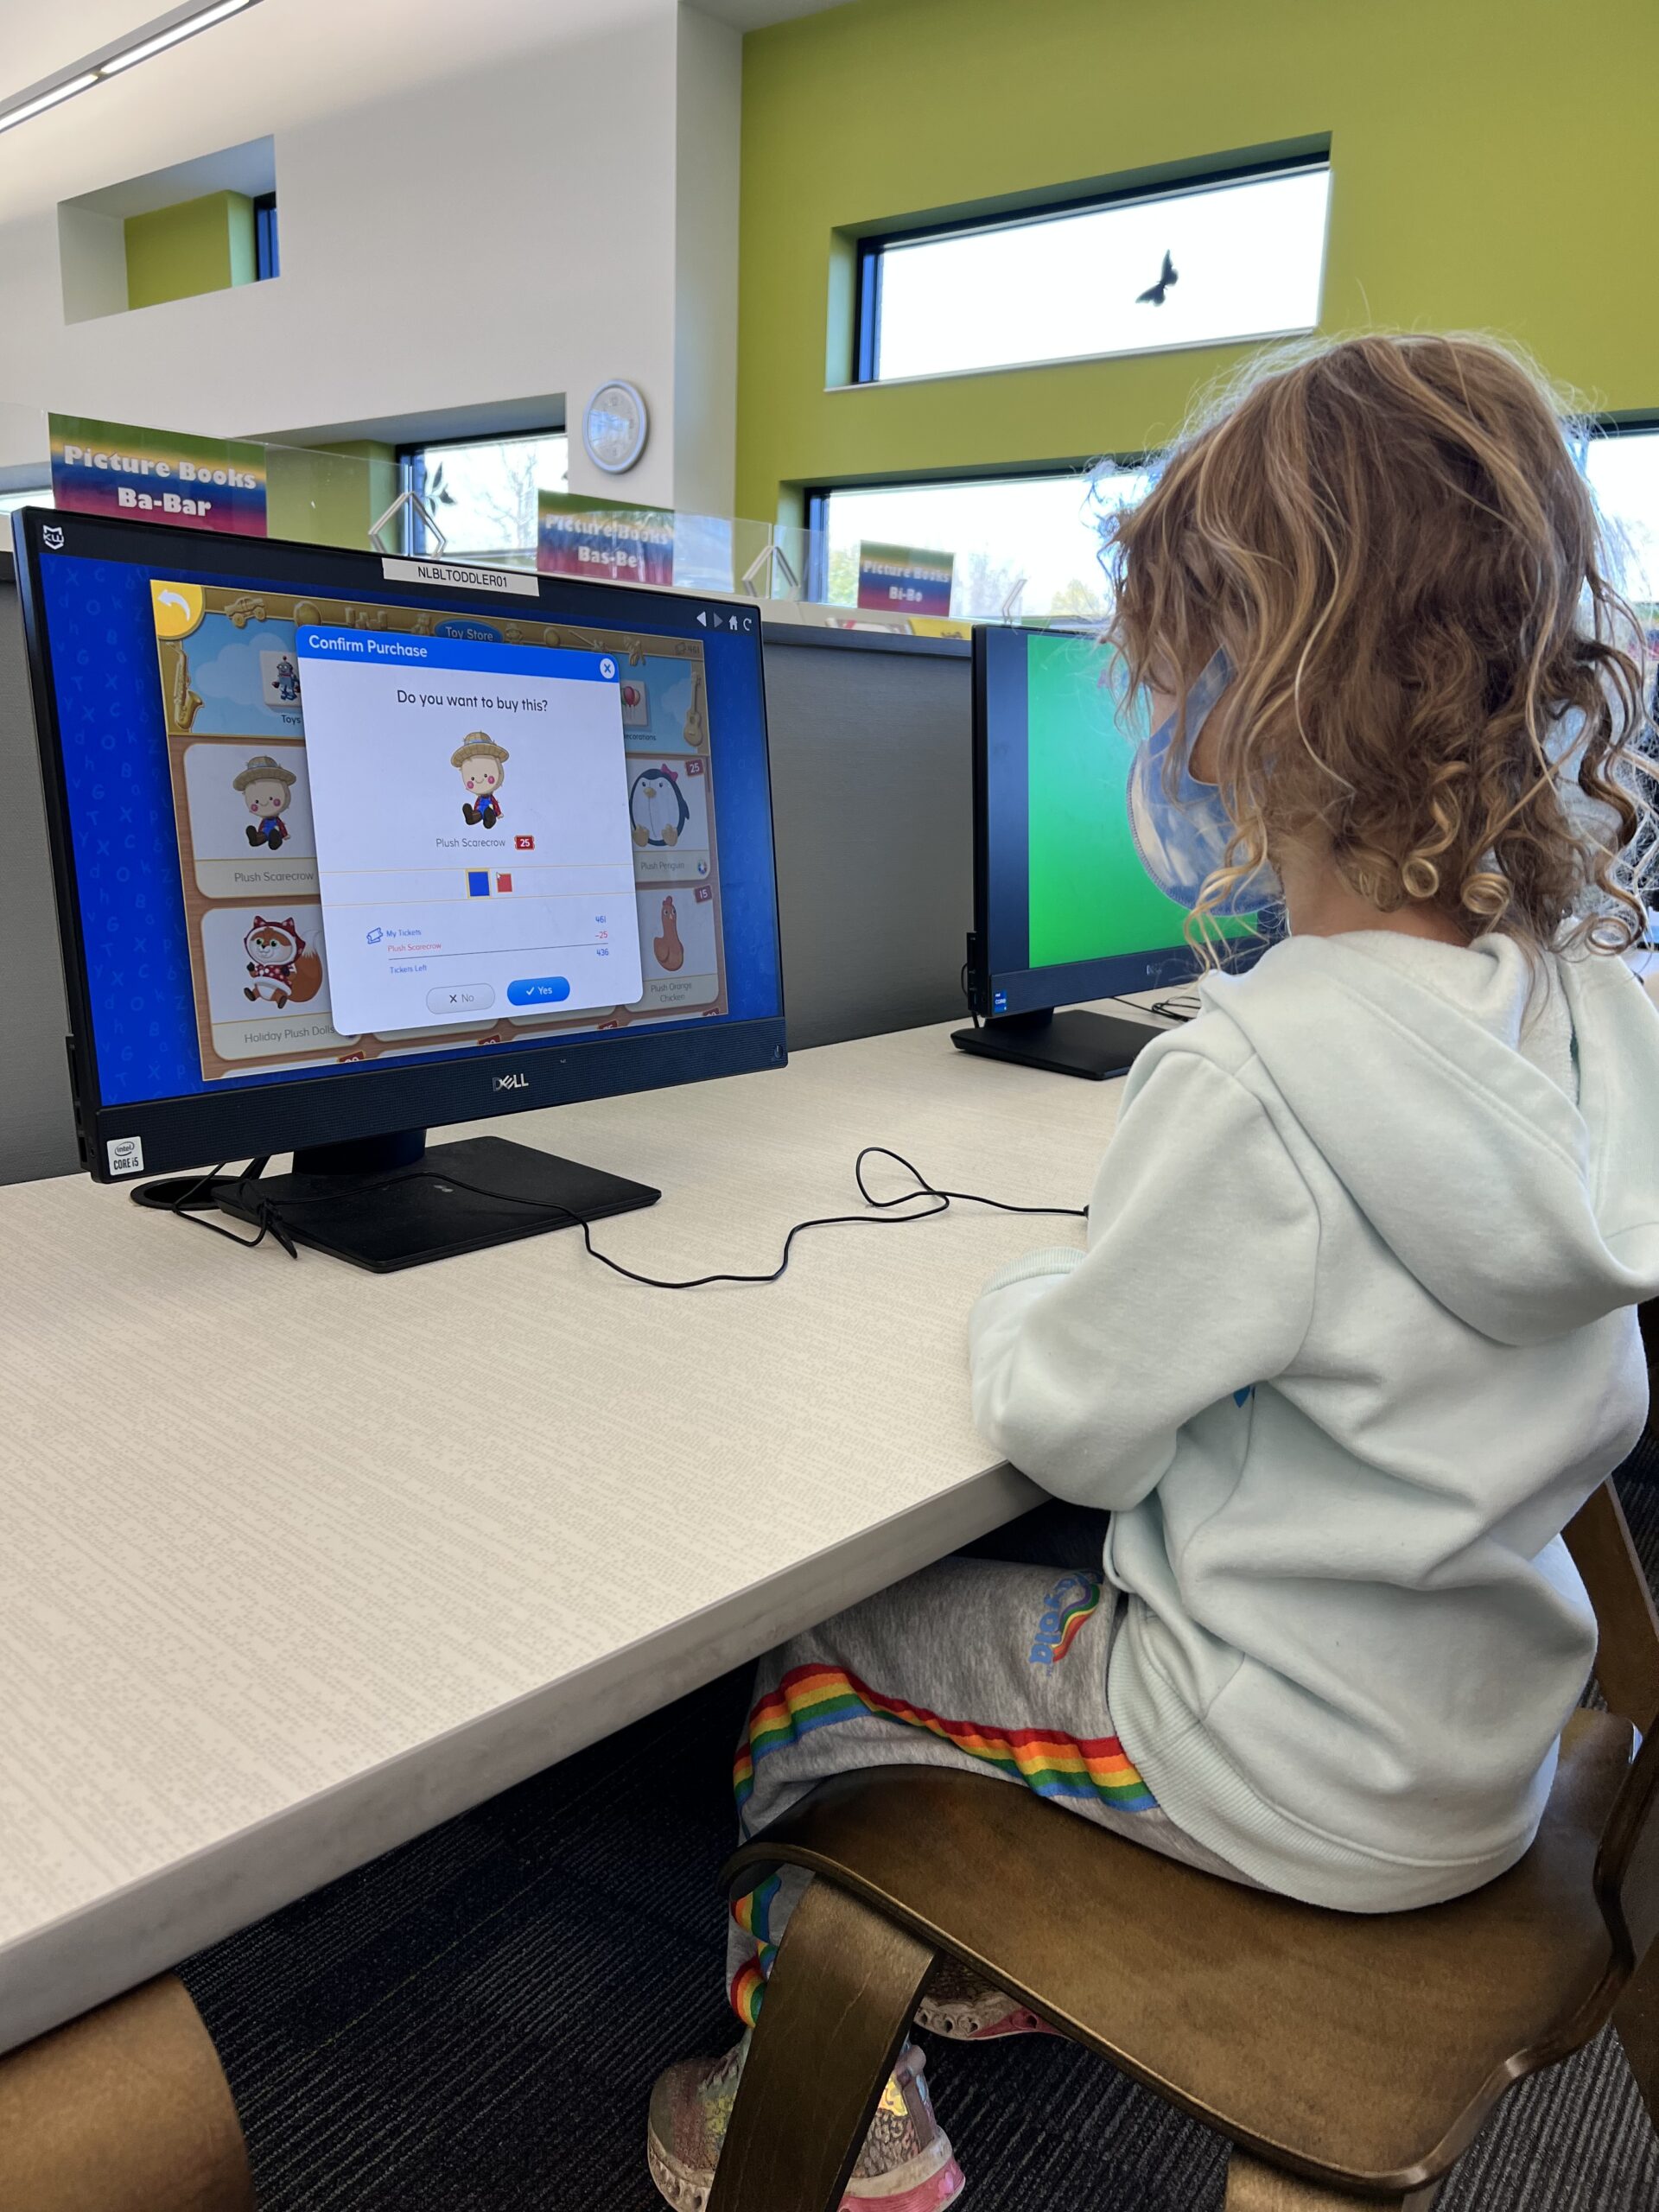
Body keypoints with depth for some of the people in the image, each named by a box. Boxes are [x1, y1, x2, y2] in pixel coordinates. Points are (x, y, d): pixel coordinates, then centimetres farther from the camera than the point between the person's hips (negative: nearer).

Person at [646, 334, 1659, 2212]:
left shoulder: (1249, 1079, -32)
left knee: (801, 1659, 9)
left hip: (1303, 1785, -7)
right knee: (1052, 1577, 26)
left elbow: (1066, 1428, -20)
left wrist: (1023, 1301, 1)